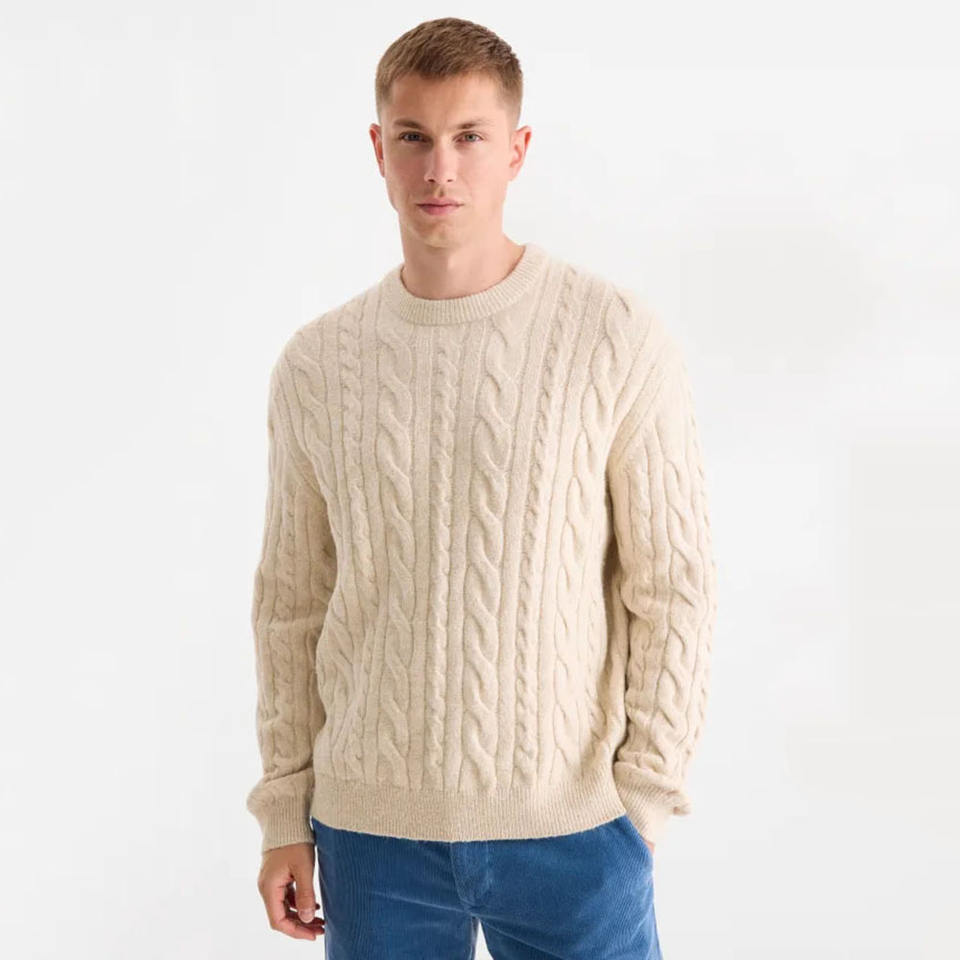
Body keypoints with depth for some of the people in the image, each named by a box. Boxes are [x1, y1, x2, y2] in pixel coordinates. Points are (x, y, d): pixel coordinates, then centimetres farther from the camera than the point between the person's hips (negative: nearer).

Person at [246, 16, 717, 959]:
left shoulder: (618, 340, -6)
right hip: (370, 824, 2)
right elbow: (291, 602, 7)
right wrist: (286, 815, 8)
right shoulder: (315, 365, 2)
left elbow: (673, 587, -3)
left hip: (571, 821, -2)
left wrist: (644, 793, -5)